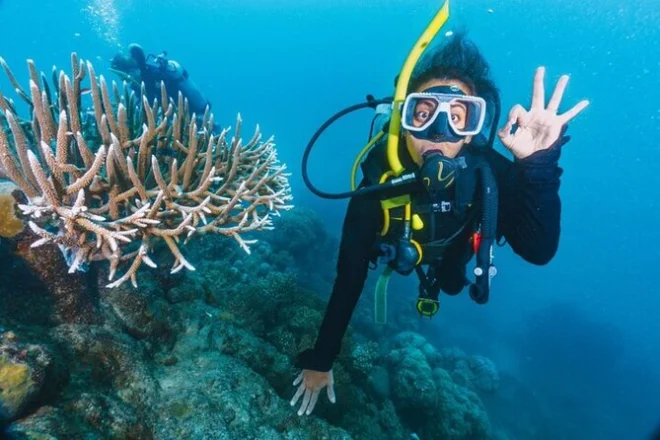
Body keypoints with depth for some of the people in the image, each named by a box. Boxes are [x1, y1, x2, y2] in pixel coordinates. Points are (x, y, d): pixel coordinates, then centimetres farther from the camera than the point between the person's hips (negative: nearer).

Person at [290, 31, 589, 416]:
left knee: (451, 281, 31)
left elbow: (539, 251, -47)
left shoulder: (490, 171, -41)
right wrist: (320, 361, -36)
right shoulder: (380, 179, -44)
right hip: (401, 249, -1)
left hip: (452, 251, 1)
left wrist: (539, 163, -60)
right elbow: (349, 277, -41)